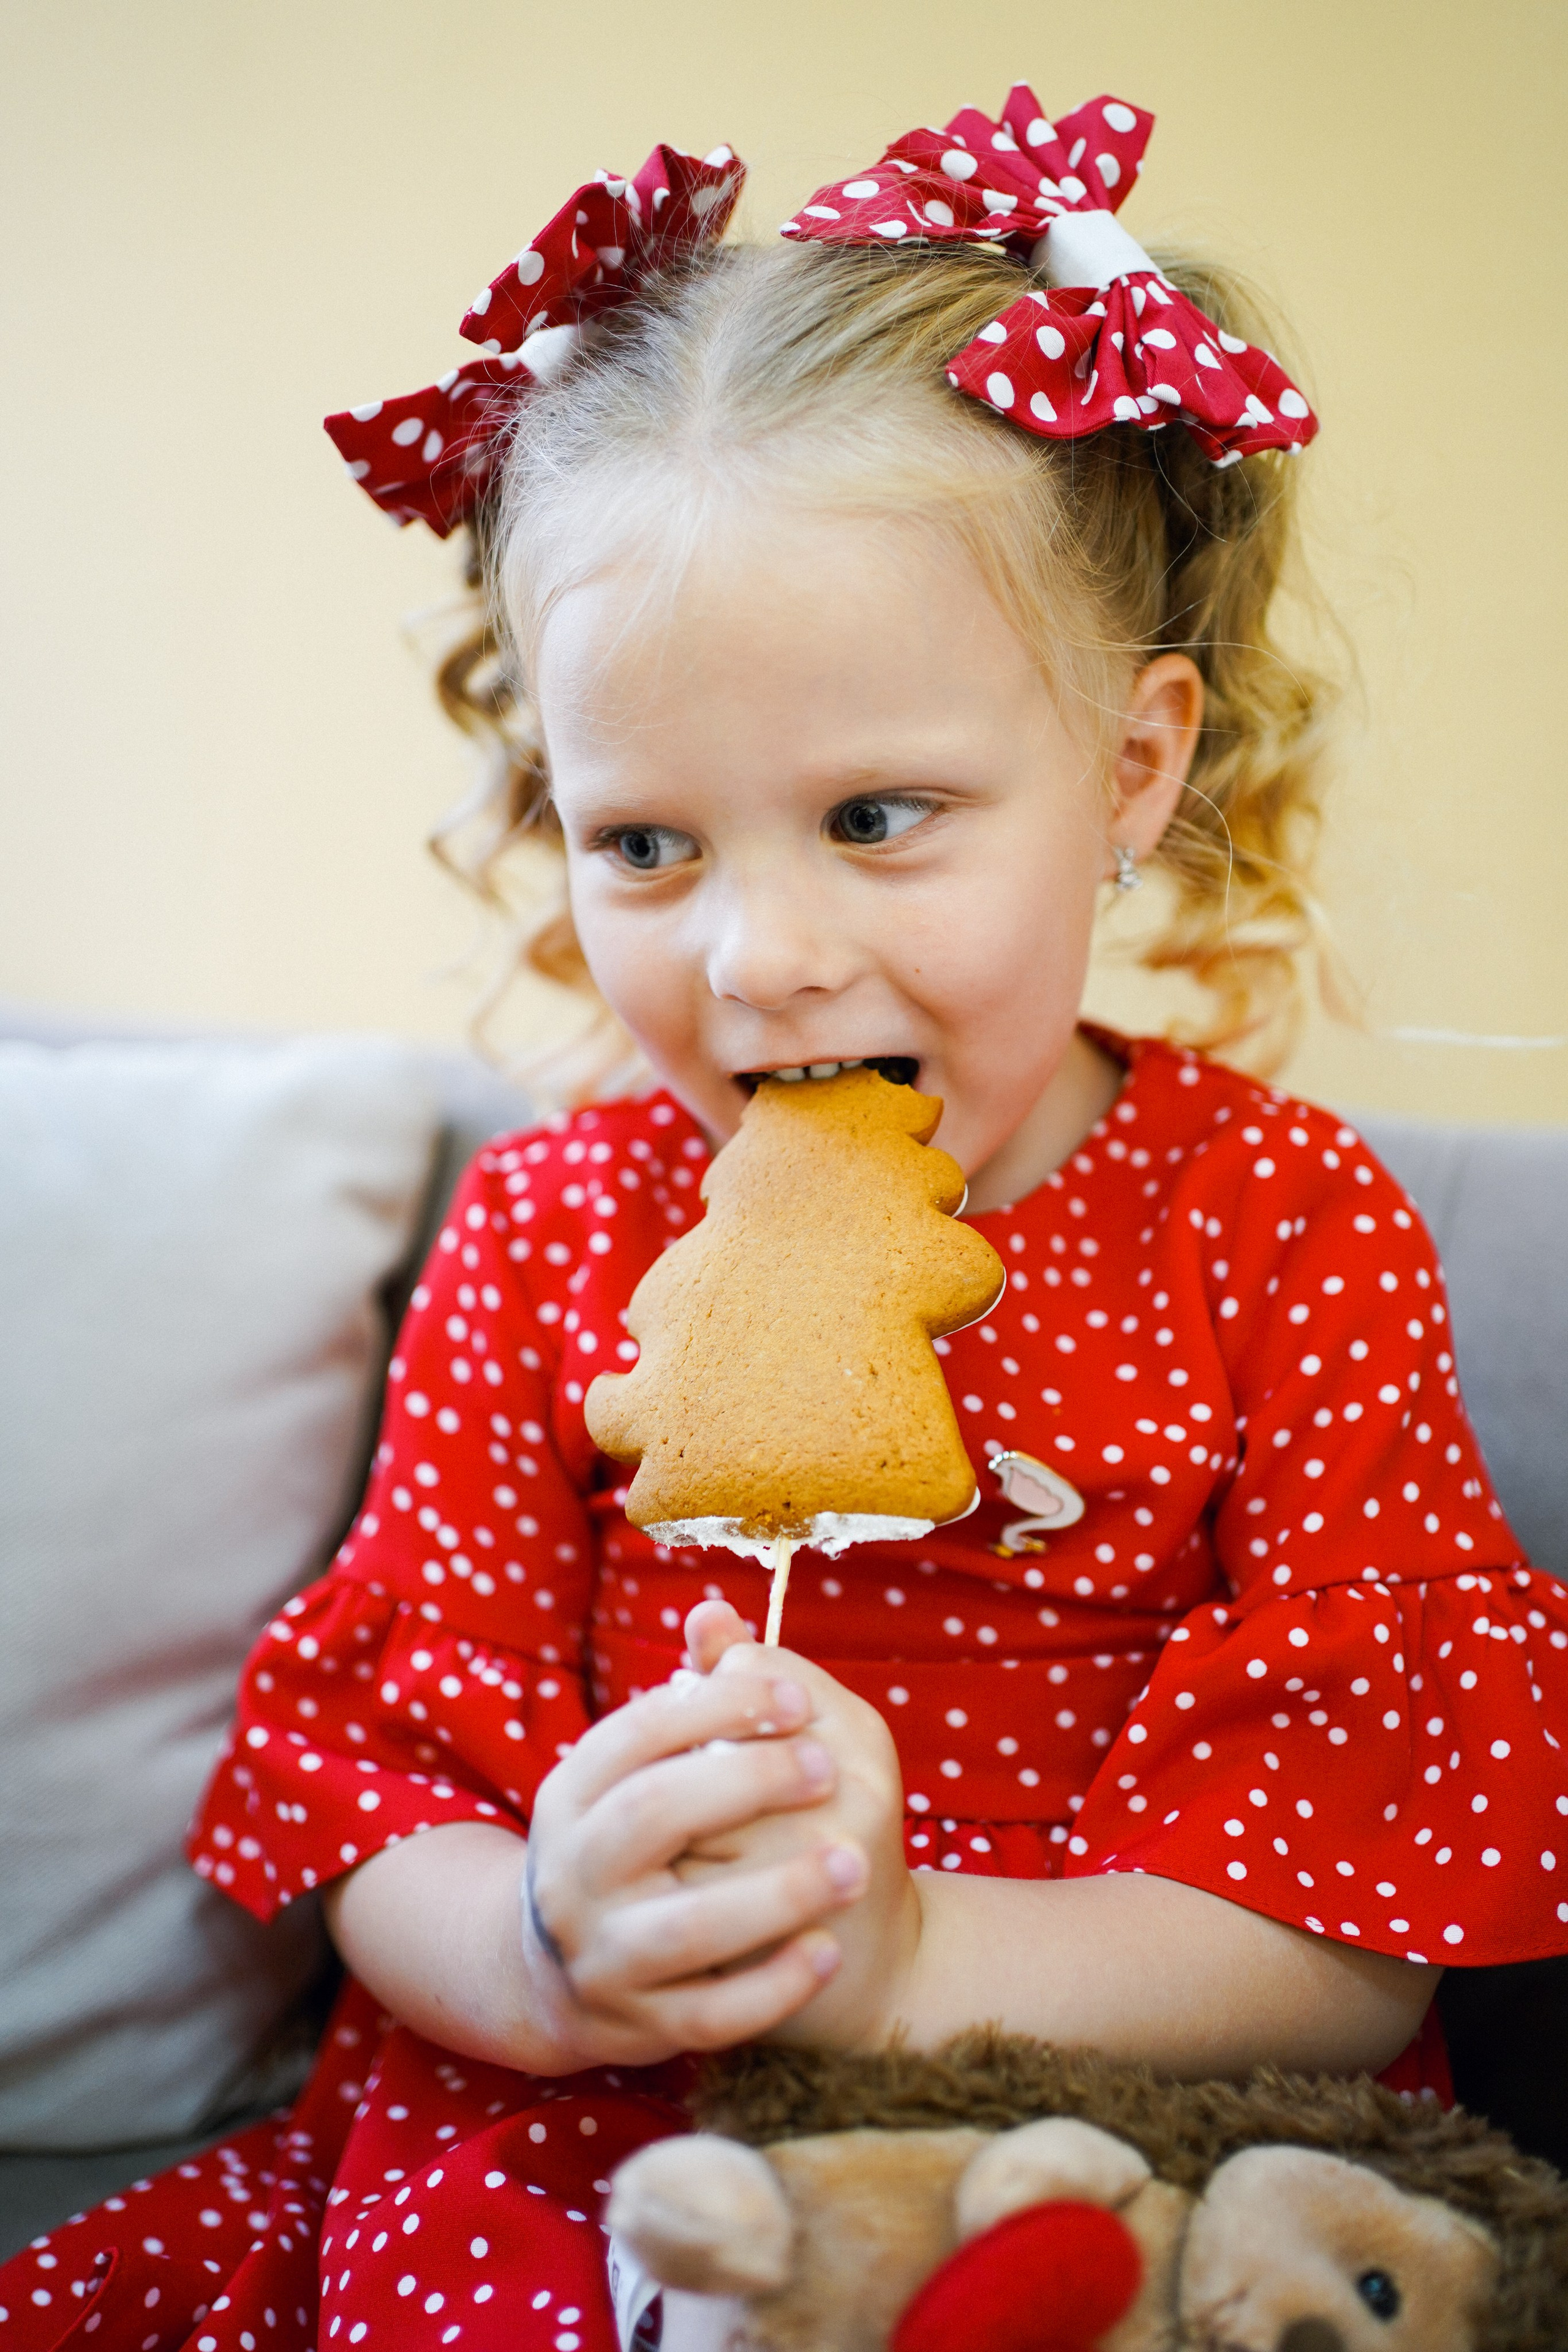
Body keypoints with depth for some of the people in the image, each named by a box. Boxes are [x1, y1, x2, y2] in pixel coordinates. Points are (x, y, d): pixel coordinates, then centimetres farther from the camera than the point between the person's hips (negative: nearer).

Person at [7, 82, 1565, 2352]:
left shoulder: (1287, 1233, -5)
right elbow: (379, 1784, -1)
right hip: (547, 2165, 2)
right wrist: (549, 1945, -25)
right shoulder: (547, 1229, 1)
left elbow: (1359, 1951, -9)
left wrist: (894, 1950, -27)